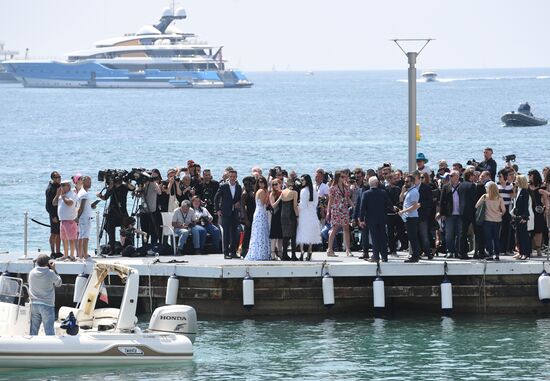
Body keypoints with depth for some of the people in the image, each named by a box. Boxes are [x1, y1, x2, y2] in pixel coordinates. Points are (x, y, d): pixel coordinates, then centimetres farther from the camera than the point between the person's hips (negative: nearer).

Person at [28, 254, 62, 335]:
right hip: (47, 305, -4)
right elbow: (58, 283, 4)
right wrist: (54, 270, 7)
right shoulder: (51, 273, -12)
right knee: (49, 331, -3)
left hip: (34, 304, 4)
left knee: (33, 331, 9)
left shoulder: (32, 273, 1)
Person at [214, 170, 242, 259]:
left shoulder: (238, 187, 8)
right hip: (226, 213, -4)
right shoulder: (223, 186, -3)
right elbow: (216, 198, 1)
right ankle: (226, 253, -4)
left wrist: (239, 203, -4)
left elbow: (241, 198, 18)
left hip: (235, 213, 4)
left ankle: (233, 252, 12)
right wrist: (218, 210, -4)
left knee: (234, 233, 5)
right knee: (226, 233, -5)